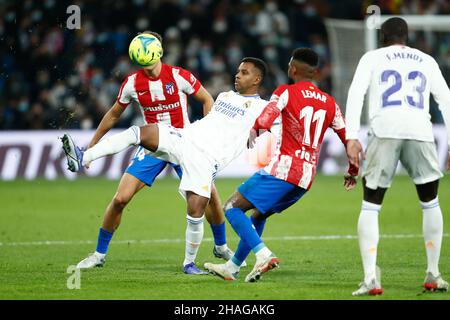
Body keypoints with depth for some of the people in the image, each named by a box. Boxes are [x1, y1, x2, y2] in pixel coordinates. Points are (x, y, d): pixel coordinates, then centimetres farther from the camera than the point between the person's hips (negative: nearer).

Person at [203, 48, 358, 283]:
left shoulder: (286, 92, -5)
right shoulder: (329, 103, 13)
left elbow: (263, 122, -20)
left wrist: (253, 130, 3)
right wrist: (352, 172, 30)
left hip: (282, 170, -7)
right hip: (306, 179, 7)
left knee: (233, 207, -1)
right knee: (259, 214, 25)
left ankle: (263, 254, -19)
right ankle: (232, 267, 29)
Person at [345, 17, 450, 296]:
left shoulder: (372, 58, 18)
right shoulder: (426, 61, 25)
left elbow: (355, 94, 3)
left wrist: (351, 137, -2)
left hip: (385, 130, -1)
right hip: (420, 131, 1)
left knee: (371, 207, 5)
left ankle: (370, 278, -9)